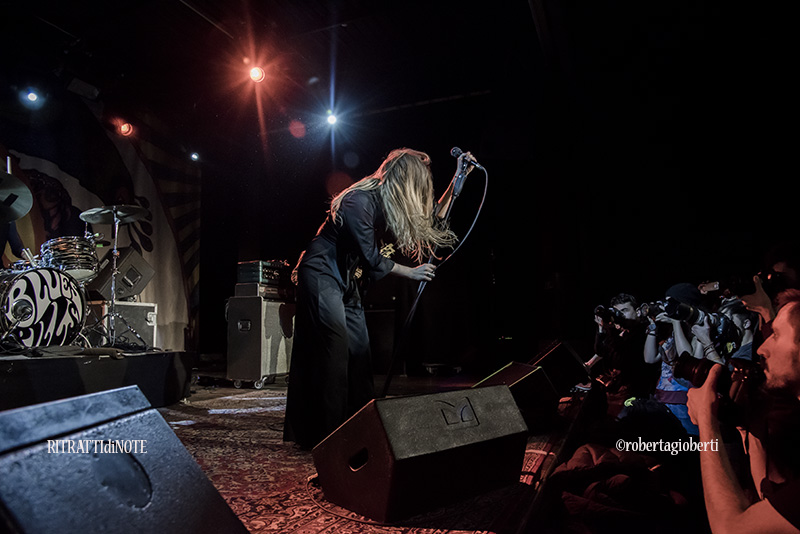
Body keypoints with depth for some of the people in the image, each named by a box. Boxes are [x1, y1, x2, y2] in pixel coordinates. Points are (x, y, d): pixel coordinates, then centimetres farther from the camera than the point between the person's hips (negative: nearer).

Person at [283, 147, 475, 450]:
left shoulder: (390, 203, 4)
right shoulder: (360, 200, -23)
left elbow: (432, 223, 12)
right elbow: (370, 258, -22)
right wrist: (411, 273, -10)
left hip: (347, 282, 9)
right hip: (321, 274, -9)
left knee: (359, 351, 7)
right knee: (336, 349, -14)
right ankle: (327, 435, -7)